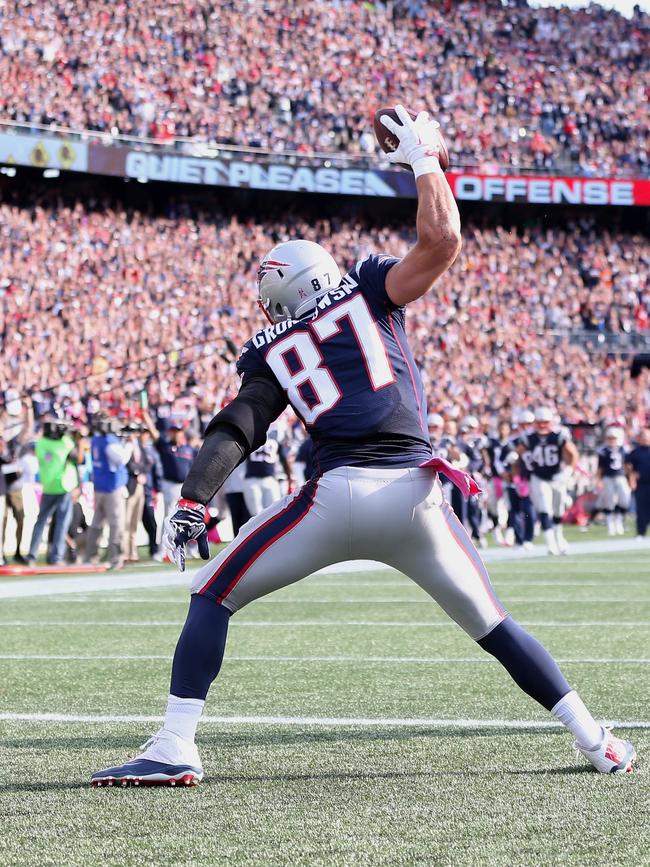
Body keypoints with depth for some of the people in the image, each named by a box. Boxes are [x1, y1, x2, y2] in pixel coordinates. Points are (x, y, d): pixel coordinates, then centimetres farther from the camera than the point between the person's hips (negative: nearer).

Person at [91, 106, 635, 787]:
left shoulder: (272, 351, 17)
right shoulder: (369, 291, 15)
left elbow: (234, 430, 4)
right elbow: (442, 240, 5)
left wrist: (192, 501, -3)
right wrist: (424, 157, 18)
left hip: (335, 496, -1)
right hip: (414, 493, 1)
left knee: (212, 596, 13)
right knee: (492, 625, 18)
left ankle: (174, 749, 1)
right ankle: (597, 743, 16)